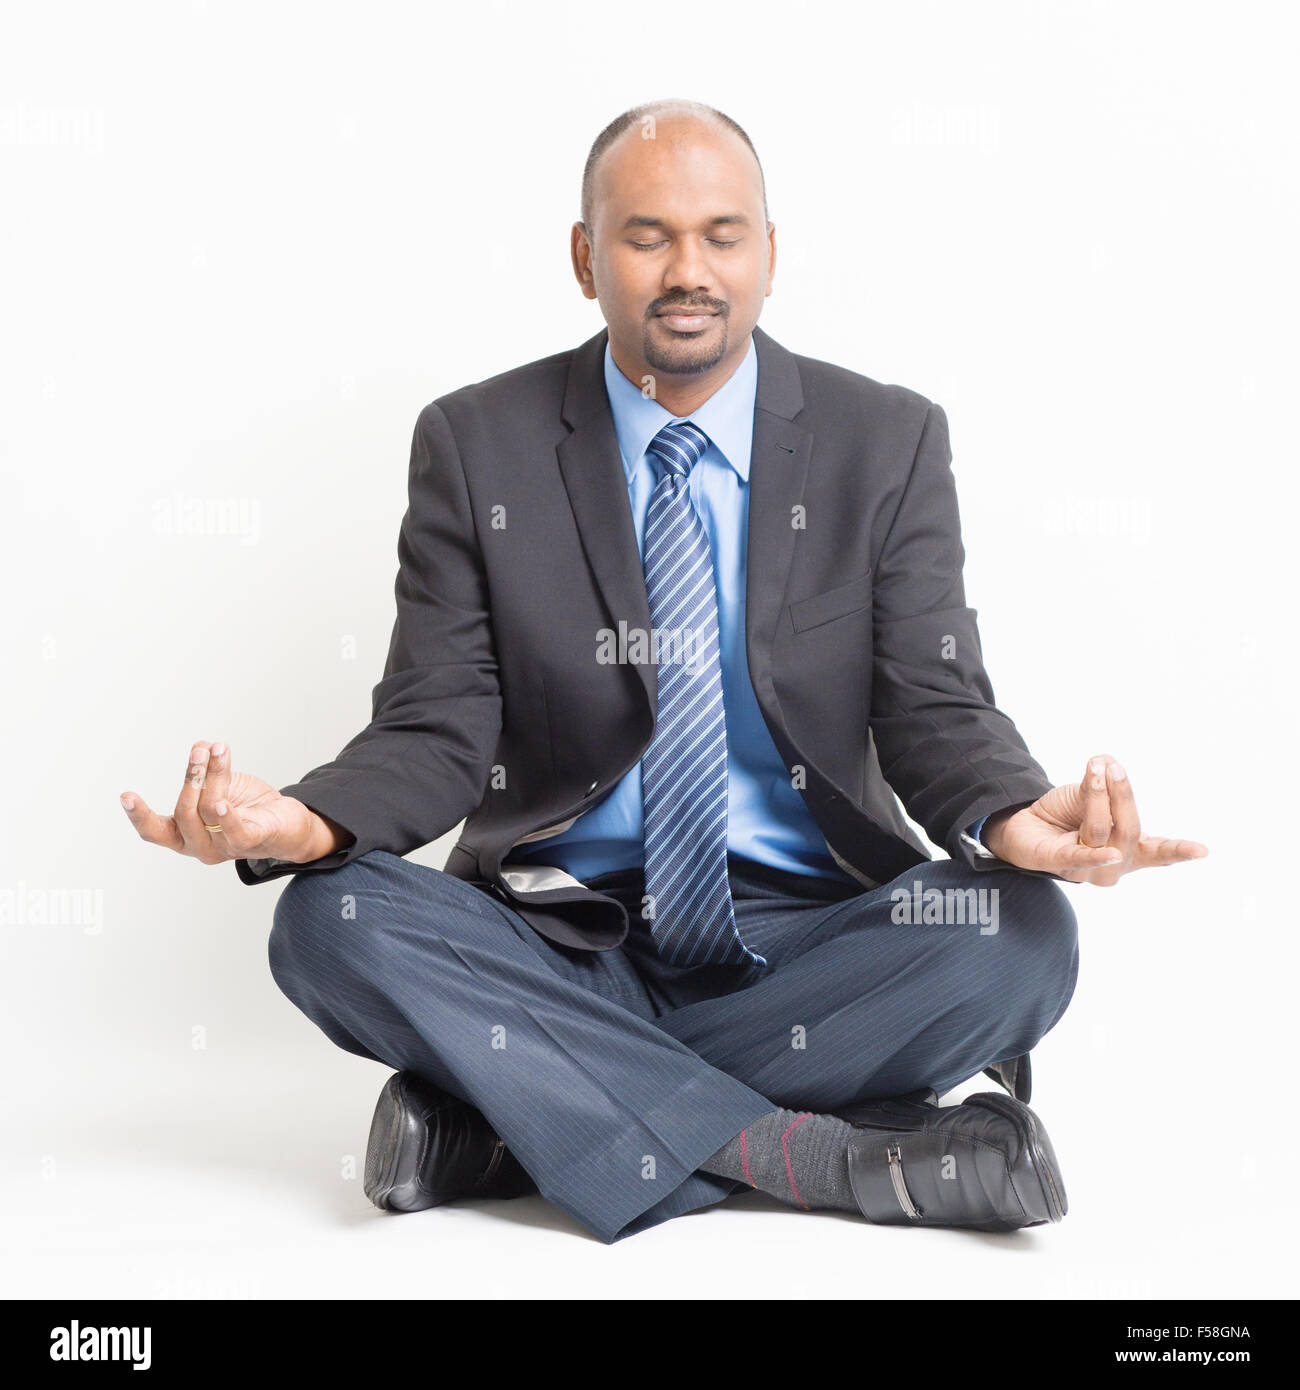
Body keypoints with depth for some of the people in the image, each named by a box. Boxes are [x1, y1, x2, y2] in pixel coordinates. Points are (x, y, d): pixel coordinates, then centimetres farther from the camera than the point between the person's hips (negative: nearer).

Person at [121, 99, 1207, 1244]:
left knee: (1023, 935, -27)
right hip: (563, 938, 0)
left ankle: (516, 1116, -21)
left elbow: (937, 710, -3)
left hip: (803, 936, 1)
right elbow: (435, 732, -3)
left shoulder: (888, 443, 2)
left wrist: (1014, 820, -27)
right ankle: (815, 1155, -26)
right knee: (332, 918, -26)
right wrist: (303, 822, -26)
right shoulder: (476, 447, 1)